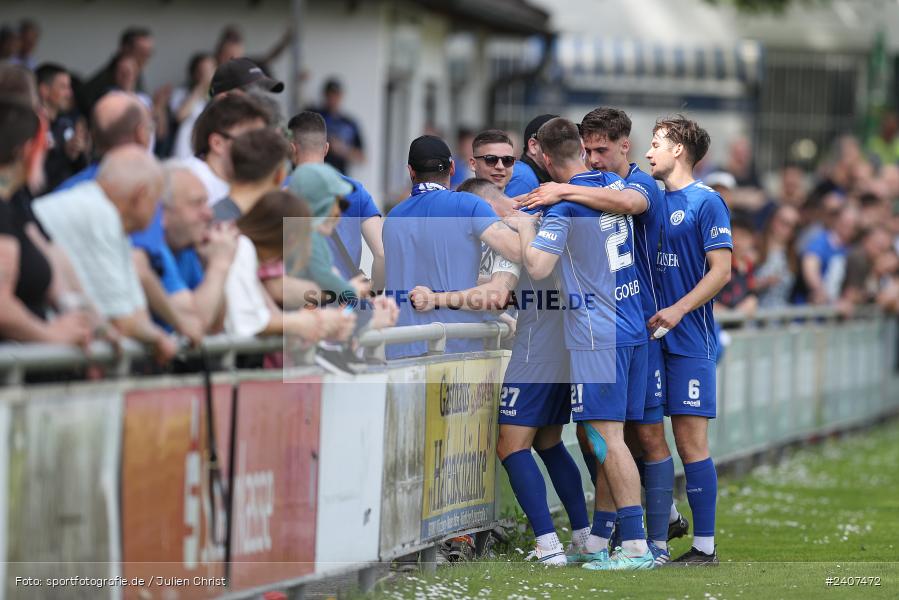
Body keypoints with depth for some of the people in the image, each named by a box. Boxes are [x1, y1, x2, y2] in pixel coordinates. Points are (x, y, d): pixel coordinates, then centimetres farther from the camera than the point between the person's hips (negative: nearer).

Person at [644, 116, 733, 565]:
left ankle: (704, 546, -6)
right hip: (651, 337, 7)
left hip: (690, 341, -7)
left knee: (691, 441, -8)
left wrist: (678, 310, -19)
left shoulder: (706, 202, -5)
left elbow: (721, 270, -11)